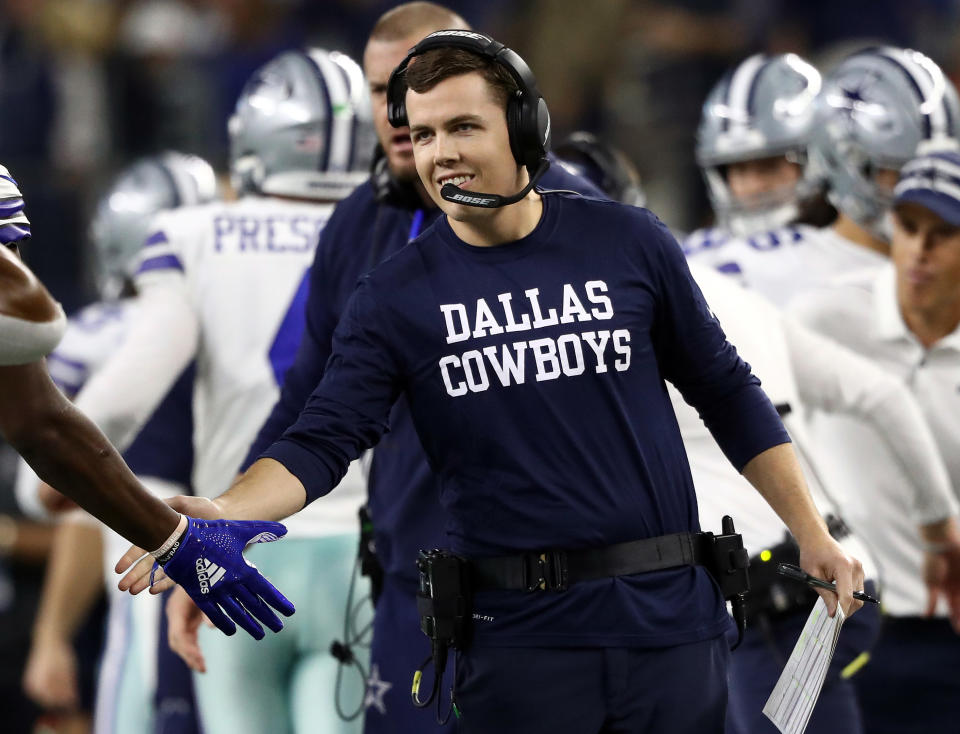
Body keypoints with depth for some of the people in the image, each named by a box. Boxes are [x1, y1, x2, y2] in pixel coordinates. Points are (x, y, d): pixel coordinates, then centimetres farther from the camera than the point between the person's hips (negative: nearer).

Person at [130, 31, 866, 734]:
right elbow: (321, 443, -7)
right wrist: (219, 515, -26)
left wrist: (813, 536, 9)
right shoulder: (396, 296, 1)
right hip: (519, 636, -1)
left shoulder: (629, 244, 3)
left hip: (669, 618, 1)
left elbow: (727, 393, 11)